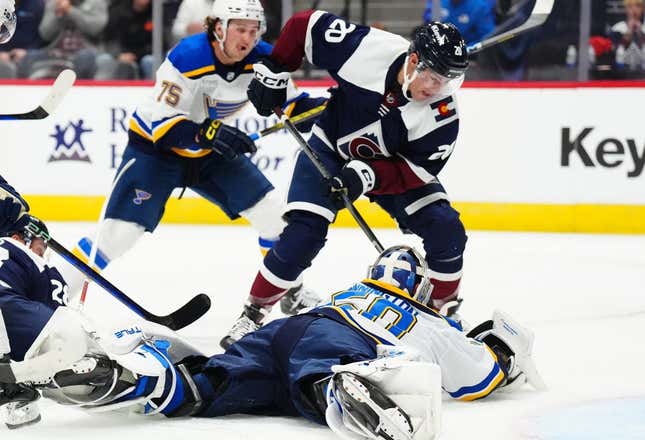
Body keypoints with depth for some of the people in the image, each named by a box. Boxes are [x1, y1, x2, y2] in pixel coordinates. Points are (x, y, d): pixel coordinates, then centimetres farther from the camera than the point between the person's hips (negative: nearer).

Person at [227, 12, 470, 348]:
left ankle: (444, 309, 9)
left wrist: (368, 176, -37)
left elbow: (418, 169, -23)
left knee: (445, 230, -13)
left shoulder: (442, 115, -28)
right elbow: (306, 24, -18)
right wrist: (272, 72, -16)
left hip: (395, 165, 2)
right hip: (331, 148, -2)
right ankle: (254, 312, 1)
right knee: (303, 234, -17)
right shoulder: (367, 47, -32)